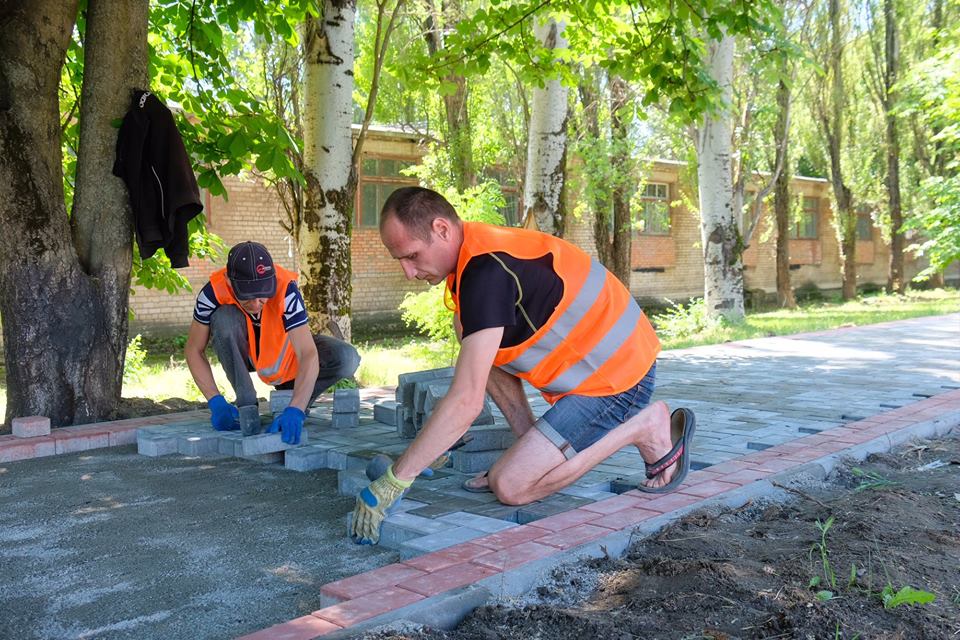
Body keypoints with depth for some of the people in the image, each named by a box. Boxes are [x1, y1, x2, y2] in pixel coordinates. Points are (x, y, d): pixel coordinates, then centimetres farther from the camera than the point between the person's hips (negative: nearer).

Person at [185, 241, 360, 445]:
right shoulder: (214, 291, -30)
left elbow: (309, 355, -41)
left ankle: (293, 405, -1)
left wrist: (294, 411, -52)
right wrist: (216, 402, -27)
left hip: (284, 353, 0)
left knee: (346, 359, -25)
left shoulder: (286, 288, -35)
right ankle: (247, 405, -19)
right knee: (223, 318, -33)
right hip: (242, 354, 0)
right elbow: (194, 350, -17)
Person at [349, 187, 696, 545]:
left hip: (616, 381, -10)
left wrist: (393, 481, -24)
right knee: (472, 335, 8)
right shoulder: (476, 252, 5)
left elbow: (466, 403, -30)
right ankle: (530, 450, 8)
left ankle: (644, 427, -2)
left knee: (510, 487, -11)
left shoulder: (486, 271, -26)